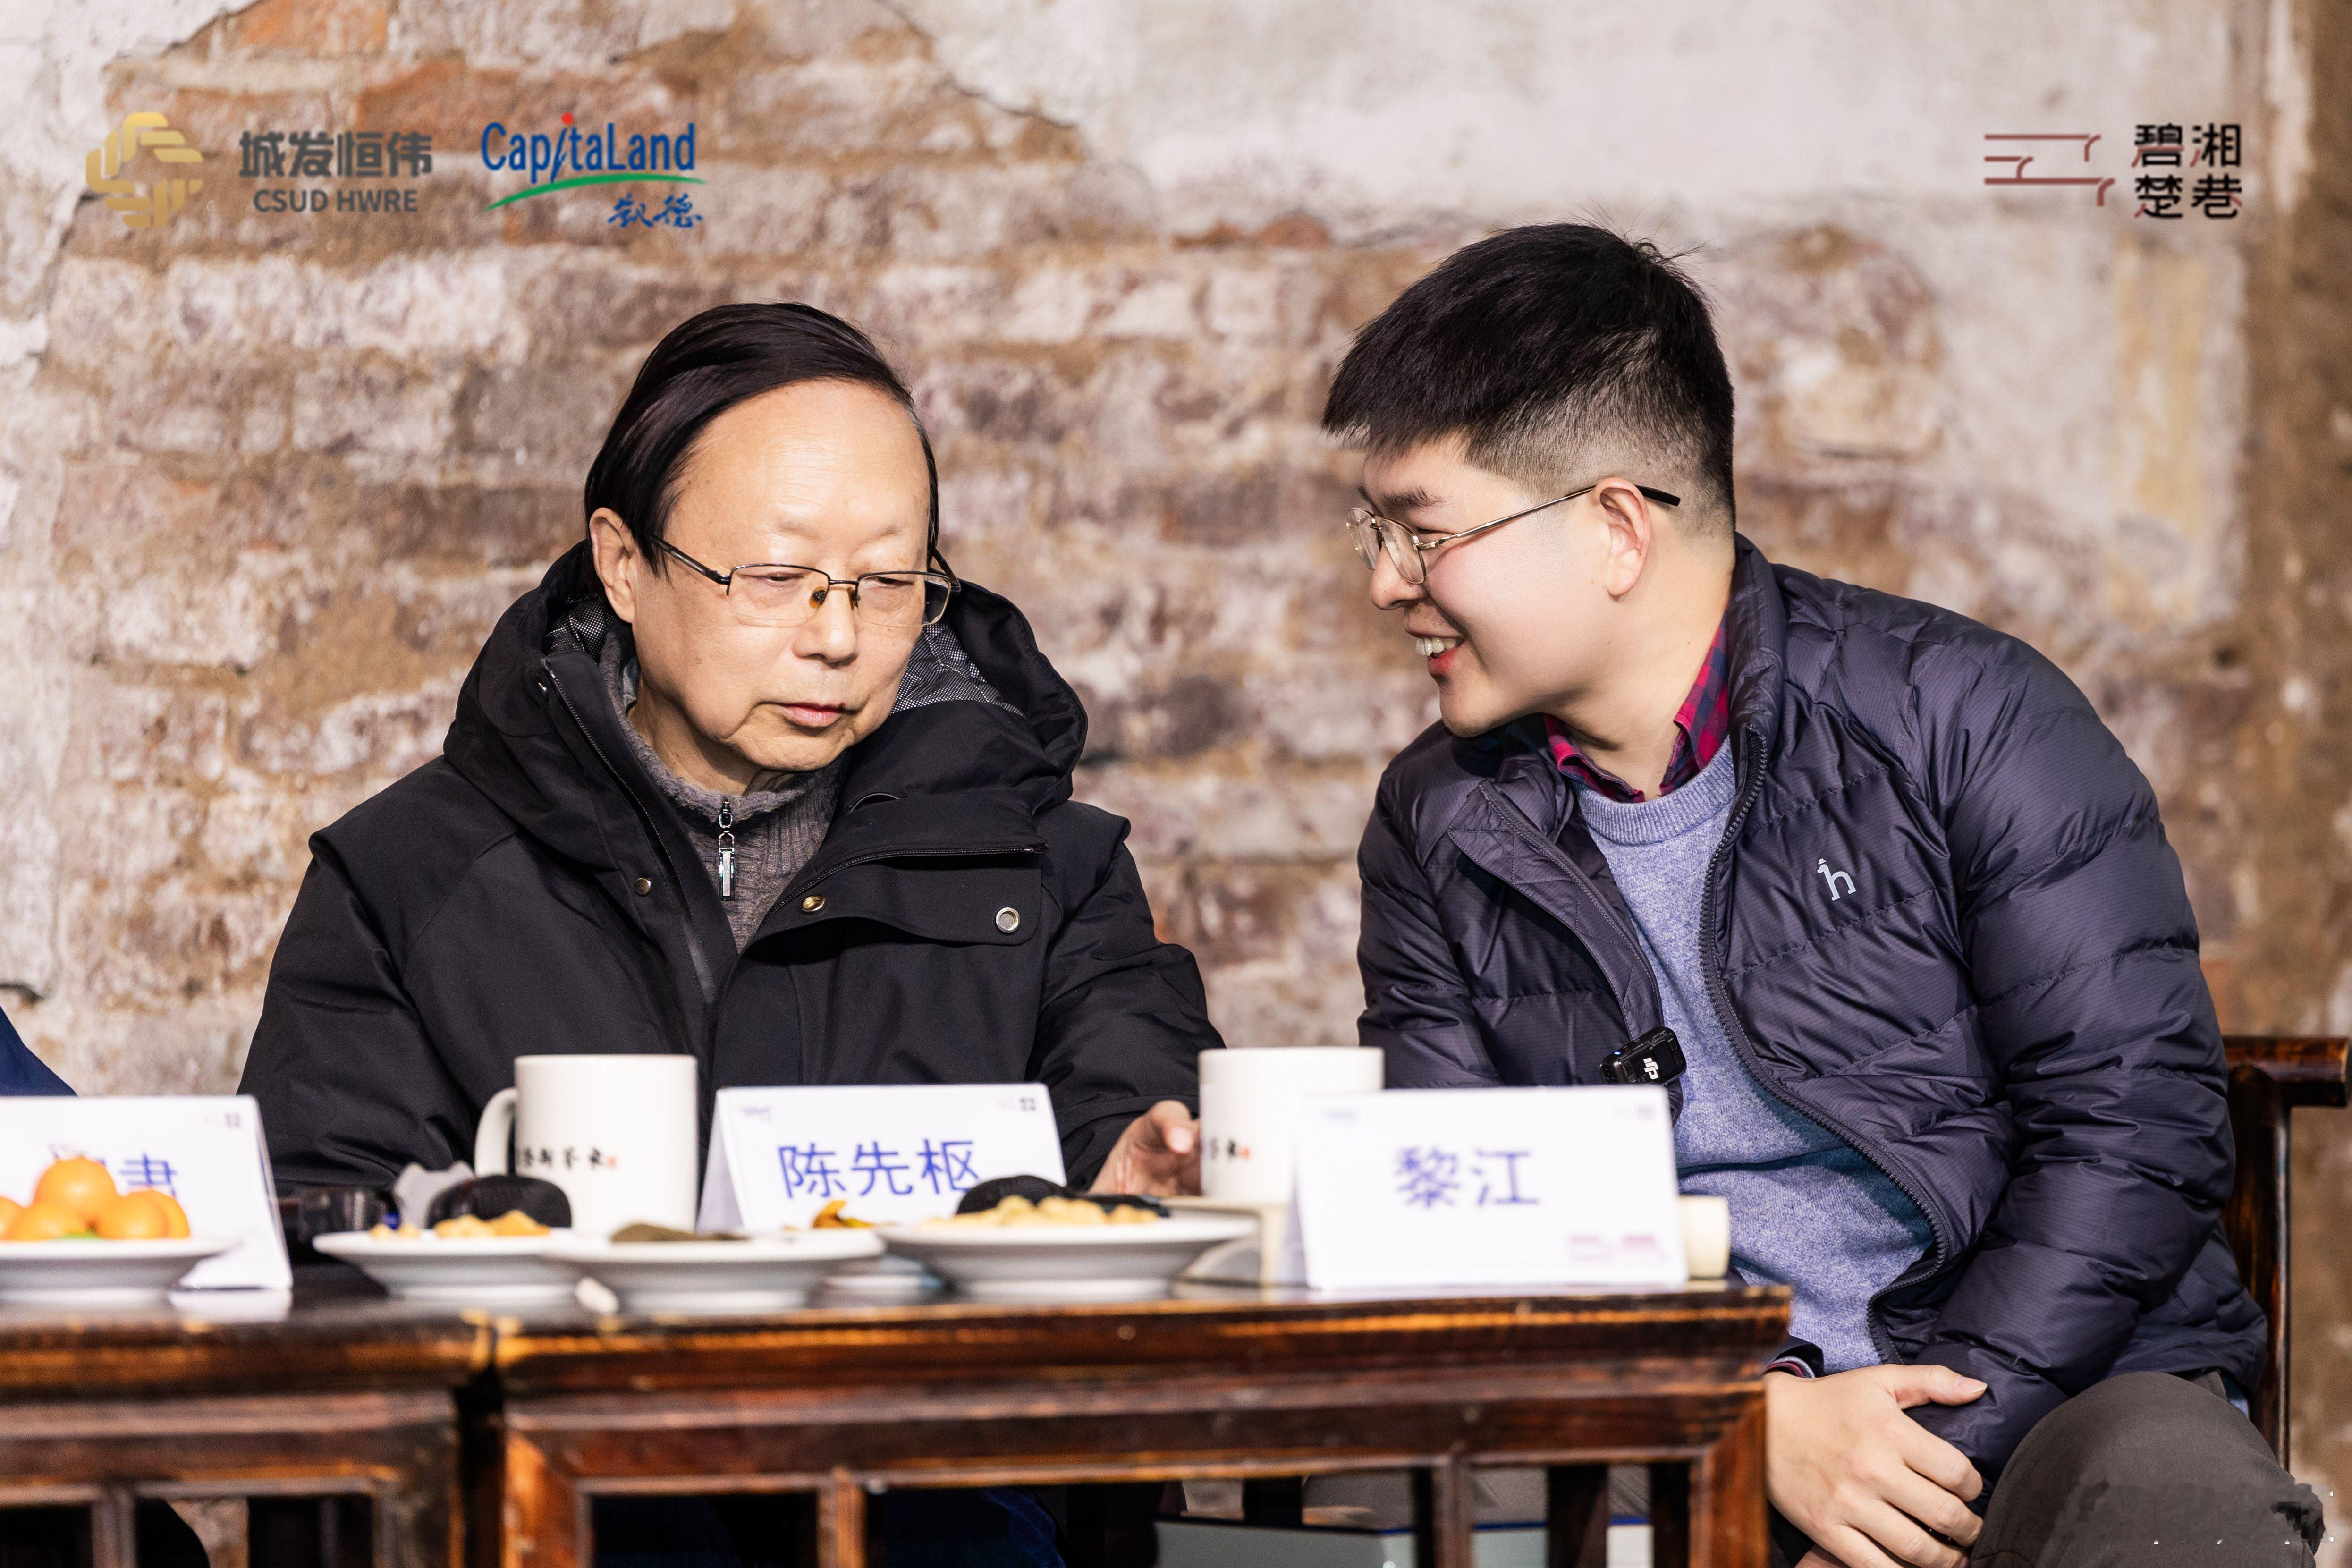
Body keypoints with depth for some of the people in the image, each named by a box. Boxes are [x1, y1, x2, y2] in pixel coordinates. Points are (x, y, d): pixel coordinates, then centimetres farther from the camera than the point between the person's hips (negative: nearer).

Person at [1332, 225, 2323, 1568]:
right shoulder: (1438, 830, 13)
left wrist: (1935, 1452, -13)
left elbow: (2136, 1118, -3)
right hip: (1680, 1442, 2)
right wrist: (1759, 1425, -10)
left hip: (2051, 1390, -2)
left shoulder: (1961, 718, 1)